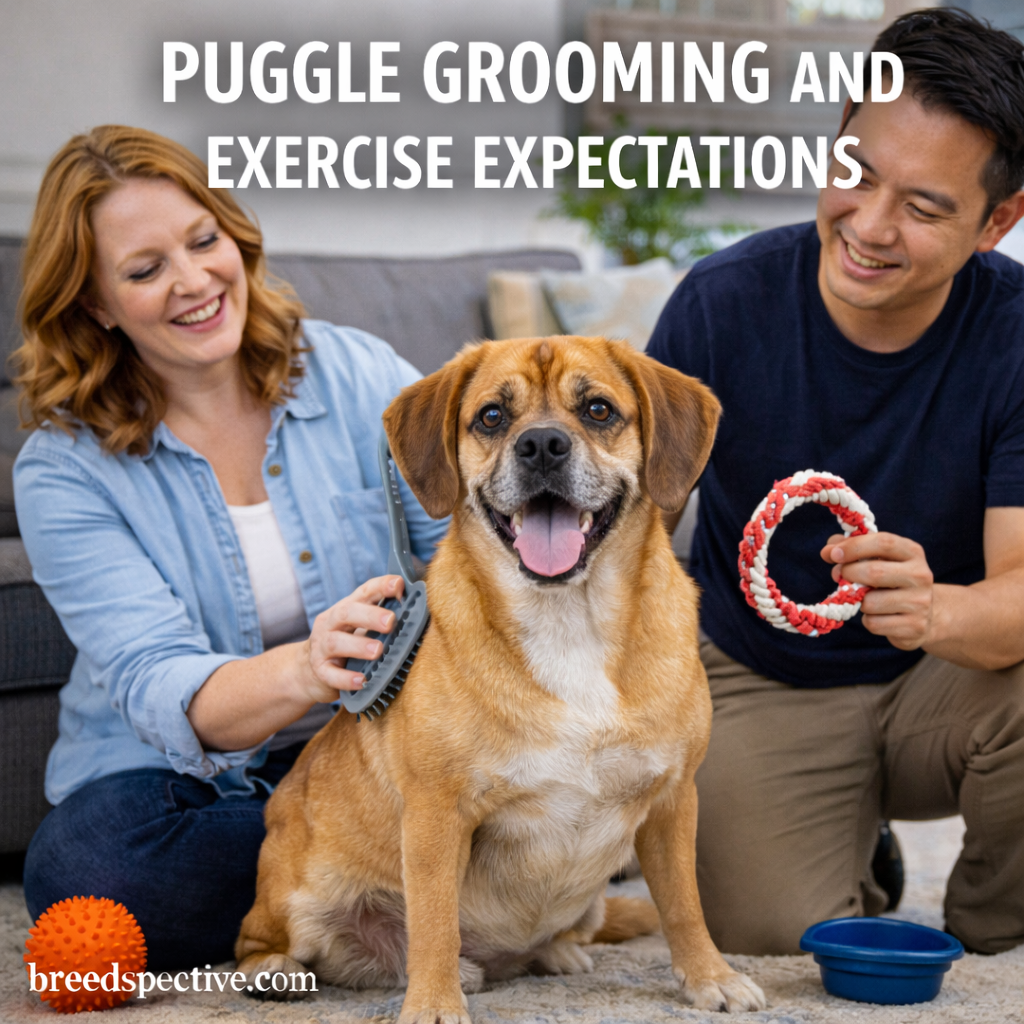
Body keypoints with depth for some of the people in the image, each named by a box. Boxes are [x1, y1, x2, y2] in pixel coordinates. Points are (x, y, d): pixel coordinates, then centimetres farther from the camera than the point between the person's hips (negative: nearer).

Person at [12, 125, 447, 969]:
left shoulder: (359, 377, -2)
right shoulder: (65, 471, -7)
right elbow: (157, 688, -19)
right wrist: (304, 672, -42)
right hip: (172, 781, 1)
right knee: (83, 875, -34)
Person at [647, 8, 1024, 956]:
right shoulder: (724, 304, -17)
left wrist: (936, 612, -48)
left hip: (945, 679, 1)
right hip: (763, 691, 0)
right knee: (779, 947, -23)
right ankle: (846, 871, 18)